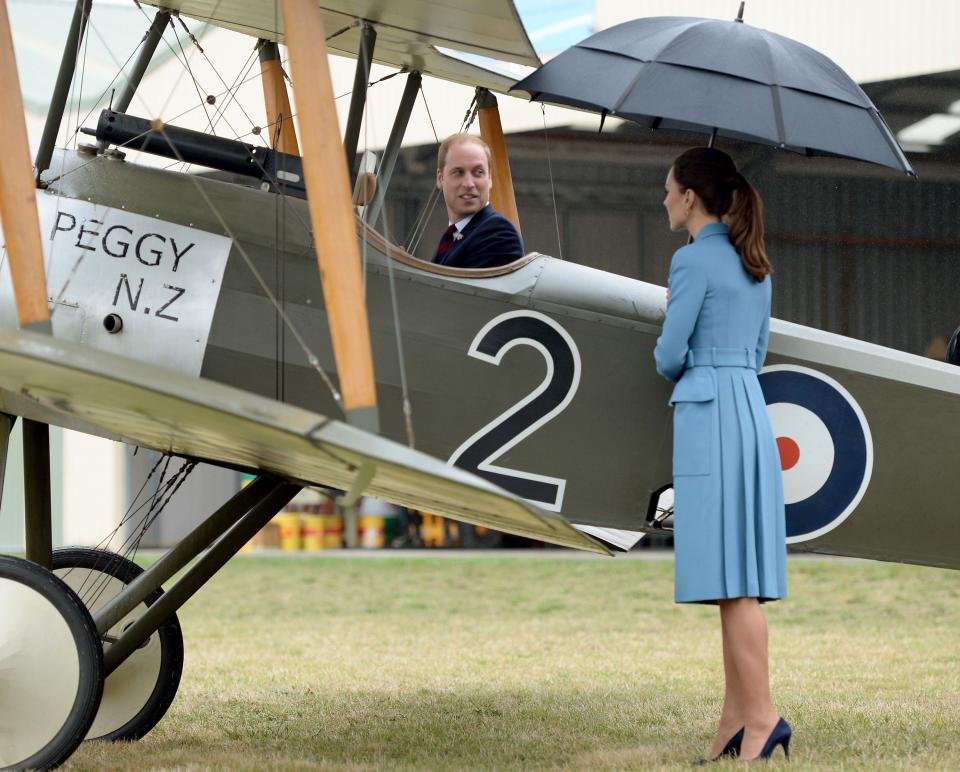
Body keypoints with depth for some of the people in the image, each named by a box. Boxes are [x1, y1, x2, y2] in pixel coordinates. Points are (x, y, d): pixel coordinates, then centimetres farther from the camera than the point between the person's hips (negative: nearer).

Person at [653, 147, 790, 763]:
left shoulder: (693, 260, -10)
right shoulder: (754, 262, 16)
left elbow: (670, 358, -8)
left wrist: (668, 360, 13)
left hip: (711, 414, -9)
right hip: (752, 410, 9)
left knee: (730, 577, -9)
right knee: (739, 577, 8)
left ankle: (762, 716, -11)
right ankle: (738, 715, 9)